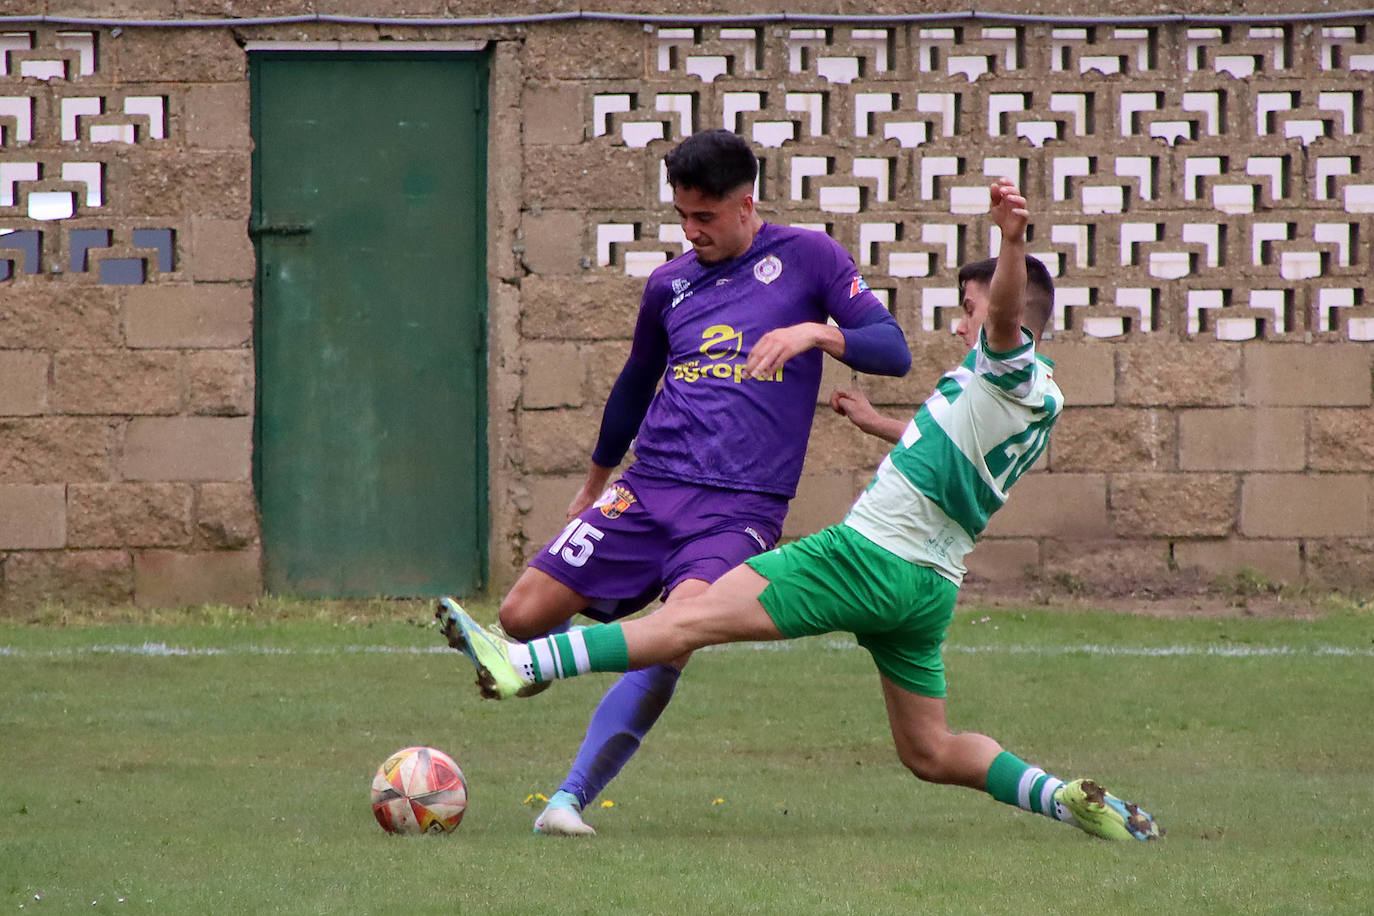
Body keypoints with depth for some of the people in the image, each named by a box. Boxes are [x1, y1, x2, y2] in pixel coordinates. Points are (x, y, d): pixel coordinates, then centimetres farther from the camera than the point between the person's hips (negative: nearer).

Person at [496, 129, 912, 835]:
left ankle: (571, 798, -26)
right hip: (649, 487, 4)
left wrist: (814, 332, -19)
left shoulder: (807, 258, 4)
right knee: (522, 616, -8)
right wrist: (594, 485, 39)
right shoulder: (670, 283, 15)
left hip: (742, 505, -4)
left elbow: (893, 350, -1)